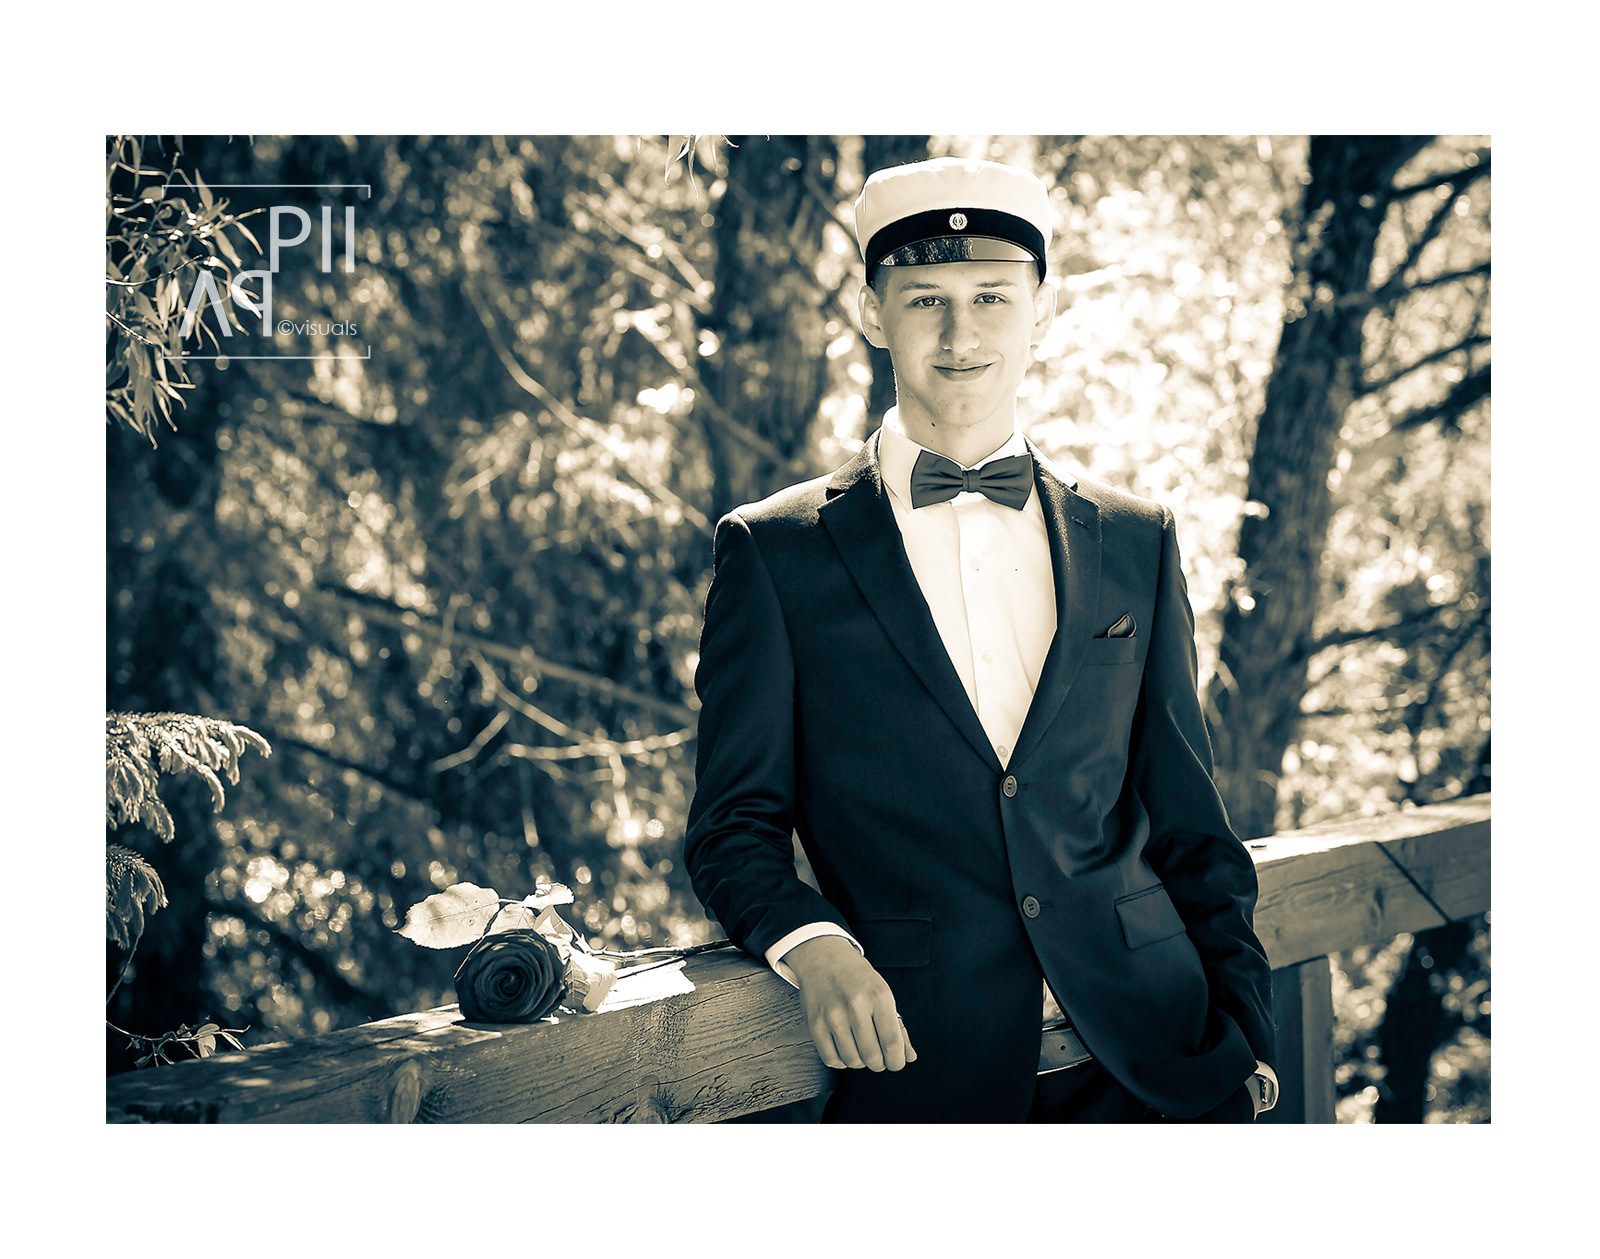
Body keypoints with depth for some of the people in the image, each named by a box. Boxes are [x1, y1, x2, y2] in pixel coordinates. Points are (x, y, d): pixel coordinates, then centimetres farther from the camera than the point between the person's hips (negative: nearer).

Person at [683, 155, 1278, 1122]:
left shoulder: (1137, 543, 10)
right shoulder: (775, 552, 2)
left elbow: (1189, 825, 13)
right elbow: (735, 824, 3)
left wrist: (1247, 1034, 4)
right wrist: (810, 944, -17)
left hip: (1149, 1053, 3)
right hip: (927, 1071, -2)